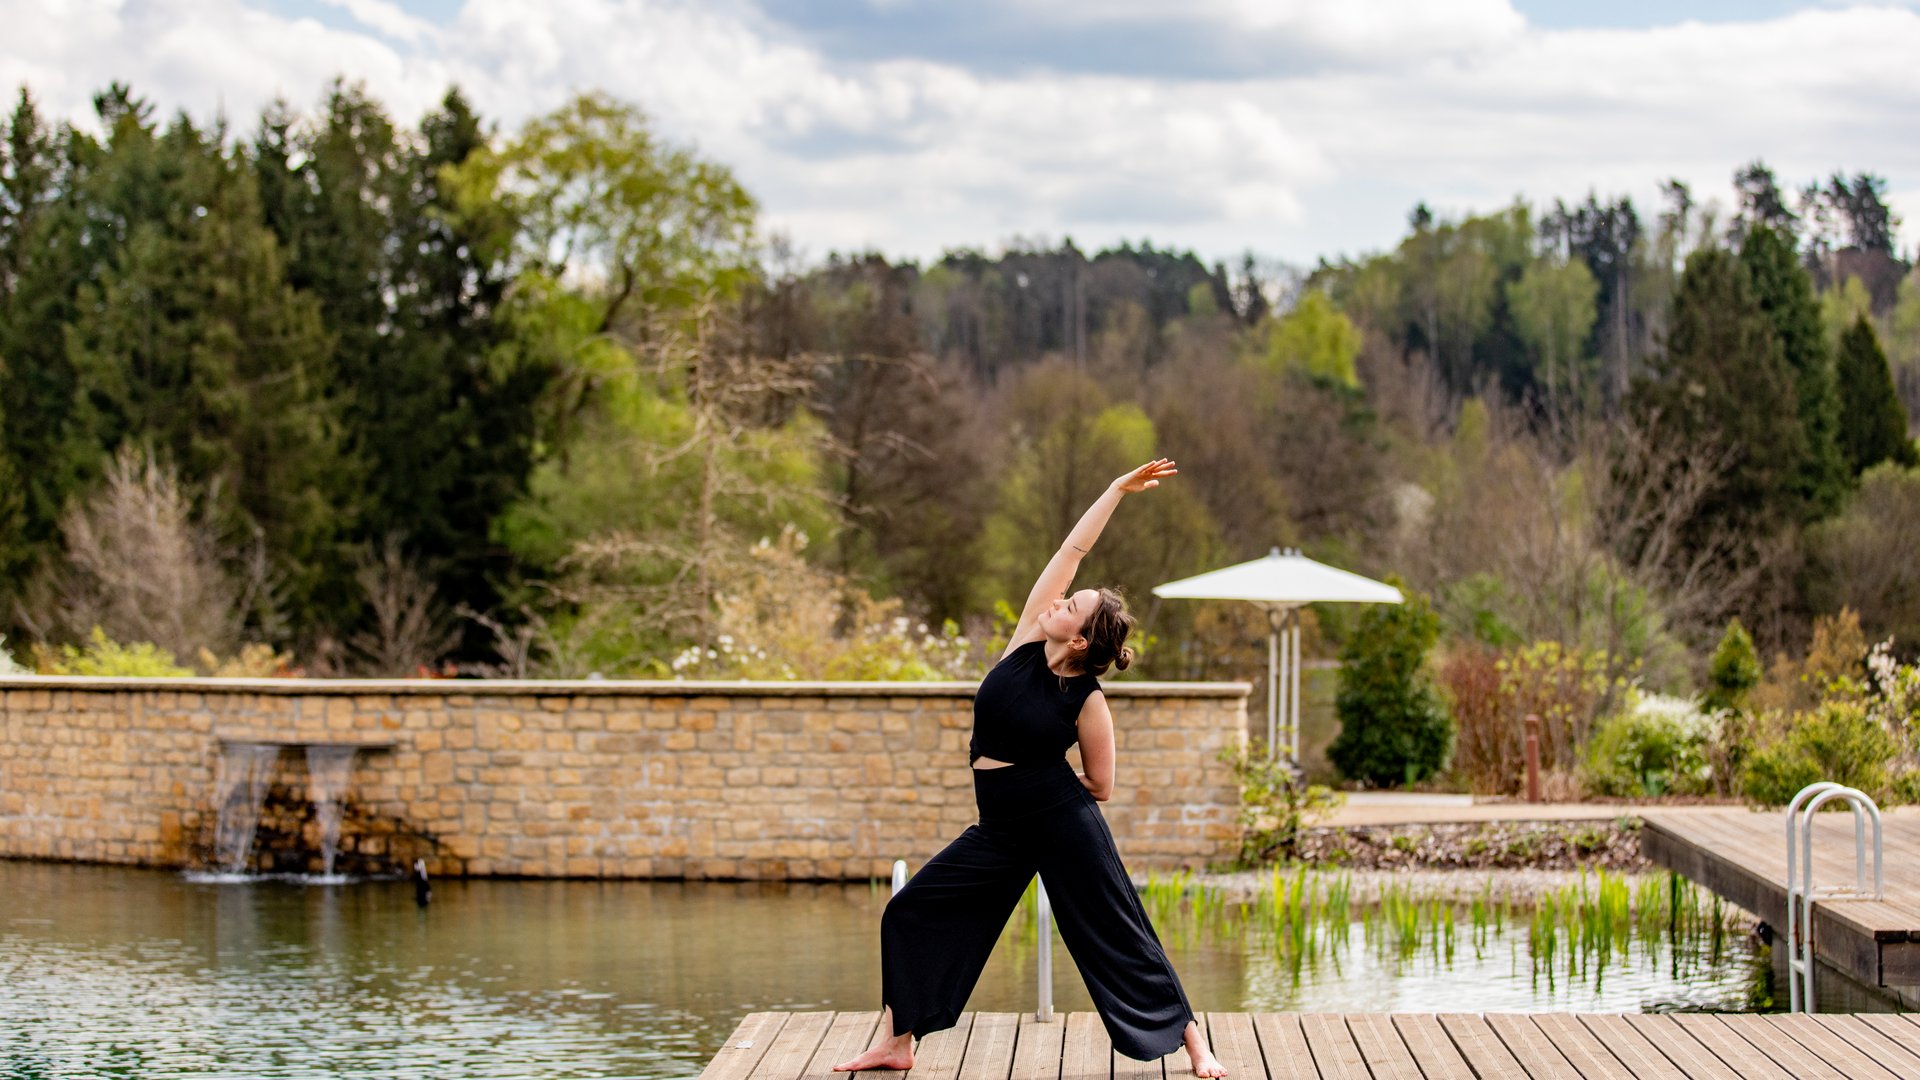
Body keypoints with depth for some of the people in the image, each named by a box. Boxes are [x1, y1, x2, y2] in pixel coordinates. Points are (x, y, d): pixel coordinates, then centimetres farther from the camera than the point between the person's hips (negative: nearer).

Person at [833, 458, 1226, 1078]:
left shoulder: (1087, 701, -12)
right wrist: (1117, 490, 5)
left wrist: (1038, 773, 7)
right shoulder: (1026, 646, 0)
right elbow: (1072, 550, 0)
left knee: (1119, 938, -1)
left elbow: (1101, 787, -3)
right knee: (912, 912, 4)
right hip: (1002, 831, 6)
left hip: (1066, 826, -6)